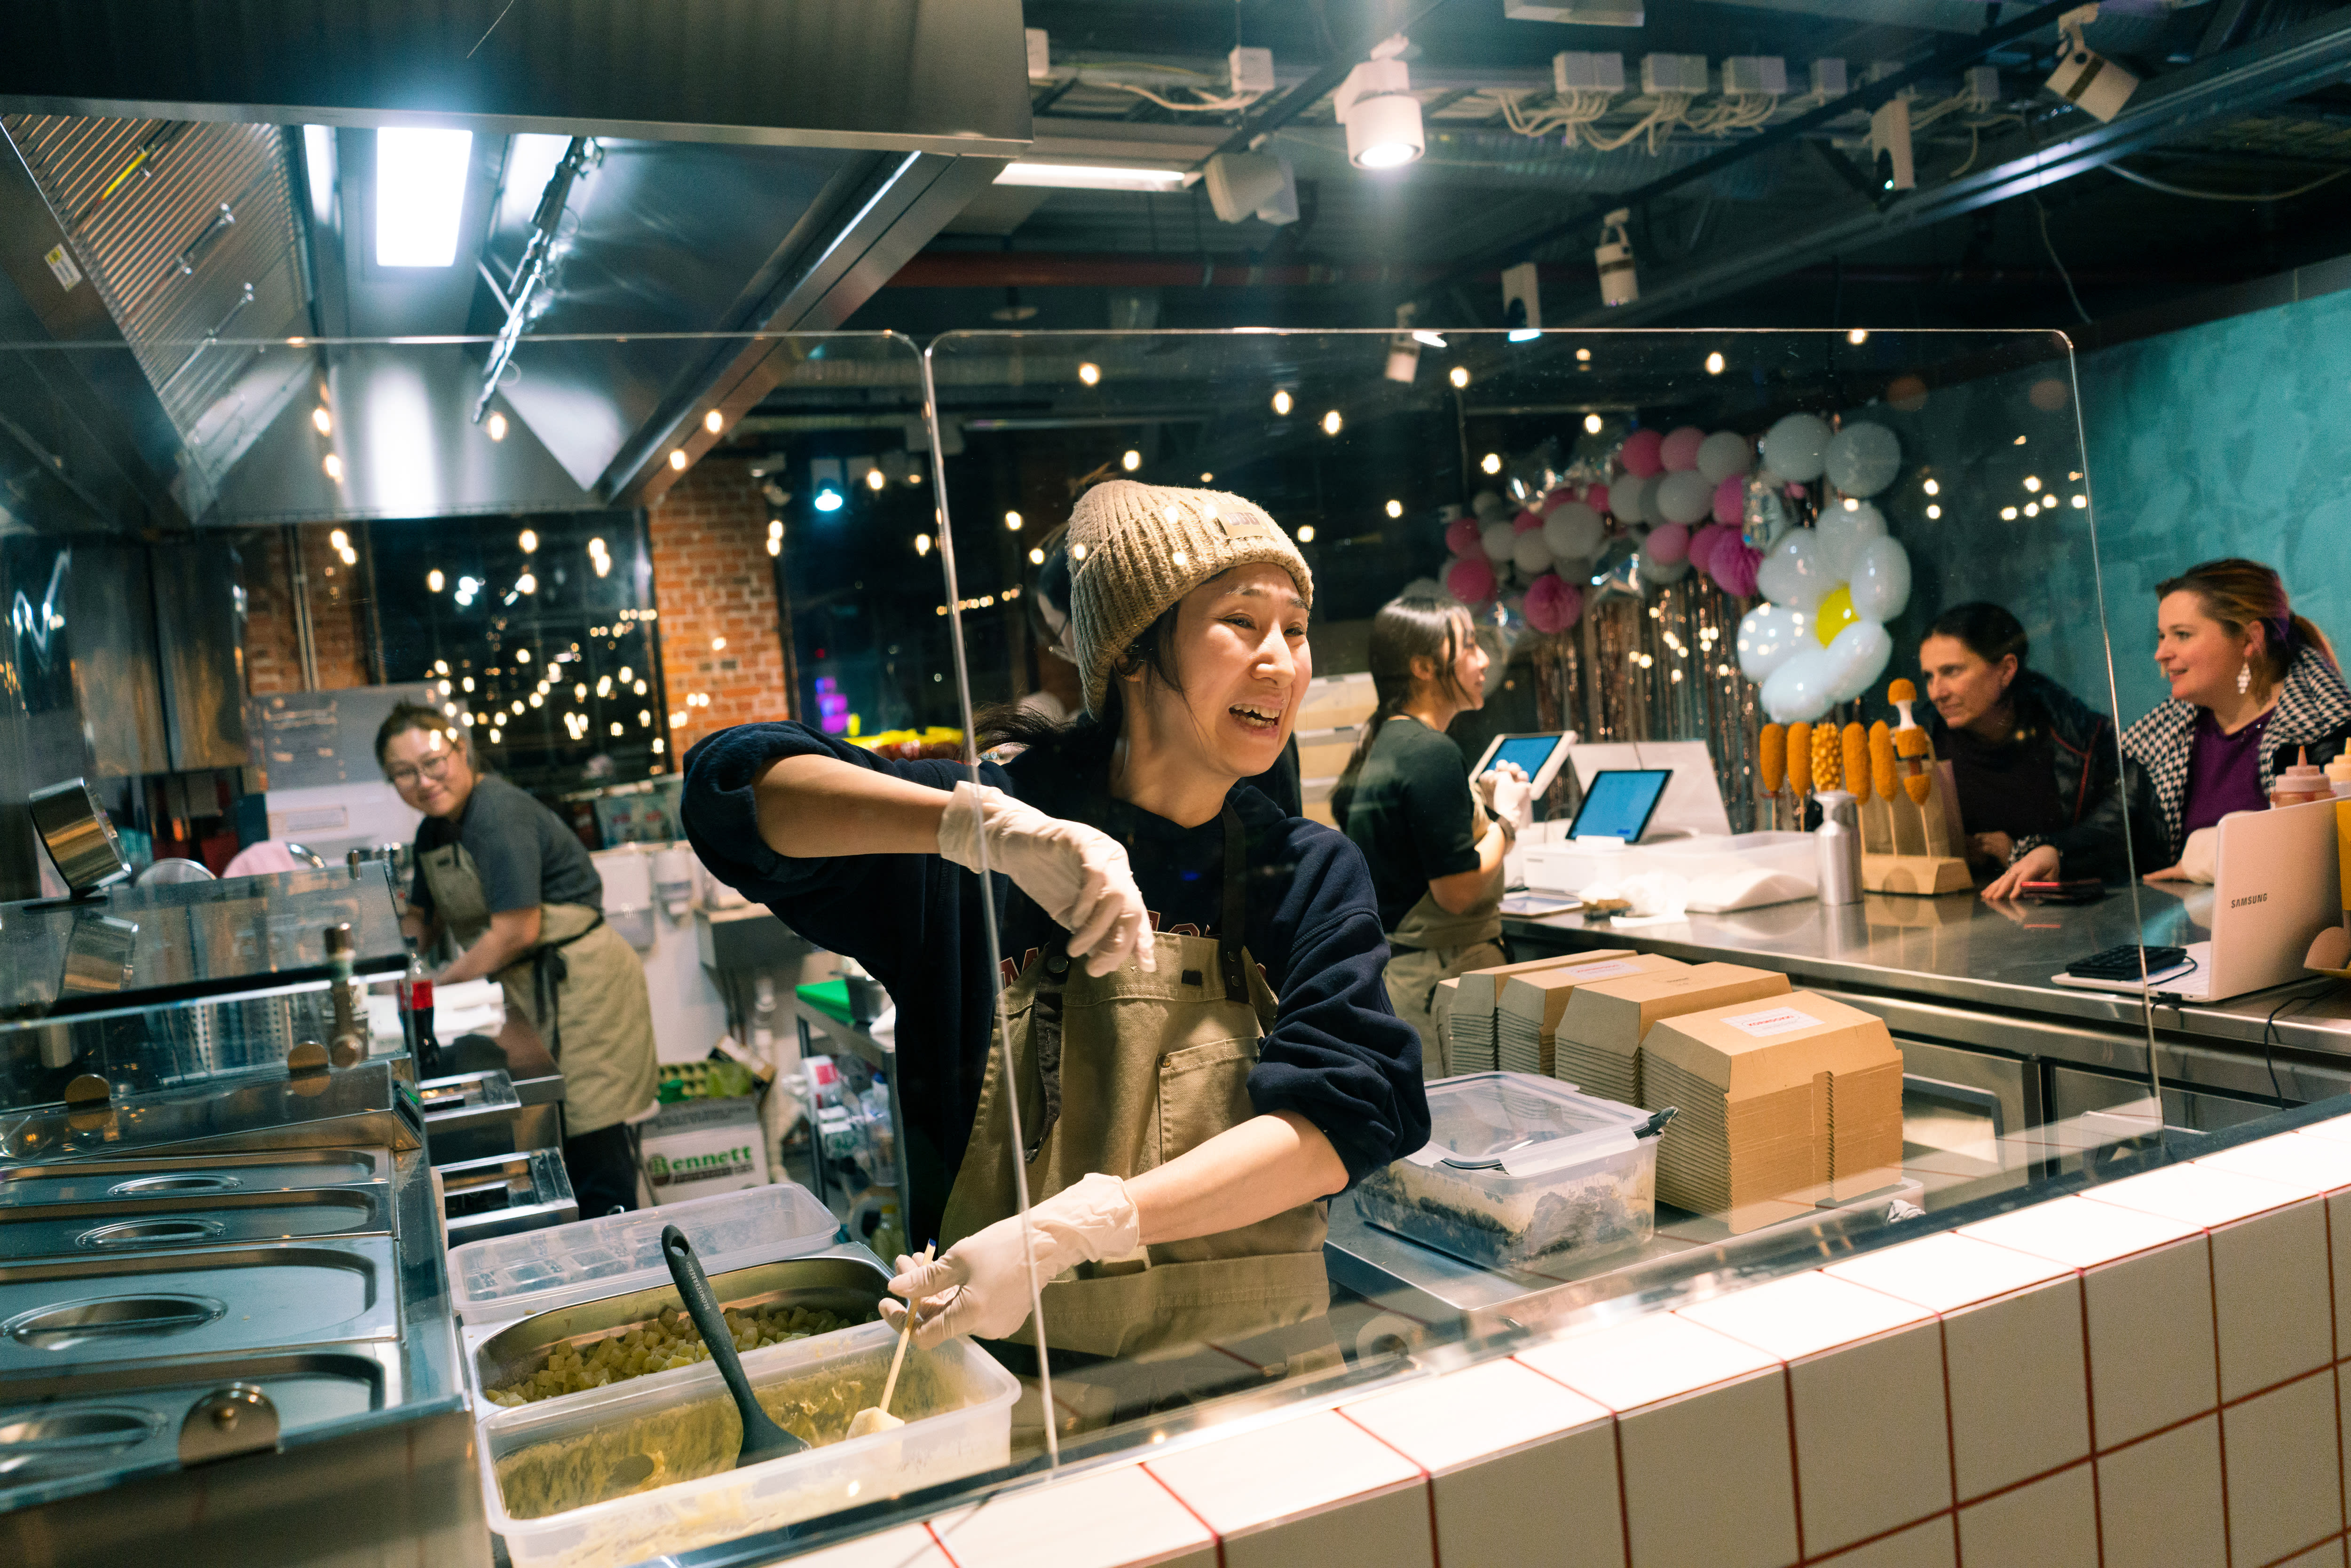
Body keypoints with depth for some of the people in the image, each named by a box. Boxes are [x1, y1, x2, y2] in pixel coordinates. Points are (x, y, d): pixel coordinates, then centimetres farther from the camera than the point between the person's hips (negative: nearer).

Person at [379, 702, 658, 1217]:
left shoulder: (499, 814, -19)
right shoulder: (434, 831, 11)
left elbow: (516, 932, -21)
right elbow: (424, 917, 22)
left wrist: (439, 985, -12)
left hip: (576, 981, -10)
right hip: (527, 990, 10)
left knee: (590, 1138, -8)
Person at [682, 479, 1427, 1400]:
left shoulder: (1311, 875, 7)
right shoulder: (980, 868, 1)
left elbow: (1345, 1112, -8)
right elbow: (733, 785, -8)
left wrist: (1074, 1227, -22)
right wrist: (988, 826, -24)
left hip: (1262, 1376, 3)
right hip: (1023, 1382, -2)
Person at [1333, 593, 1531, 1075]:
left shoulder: (1380, 743, 12)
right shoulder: (1431, 753, -17)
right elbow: (1458, 891, -19)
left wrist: (1479, 802, 17)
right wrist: (1507, 820, -4)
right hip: (1438, 976, -10)